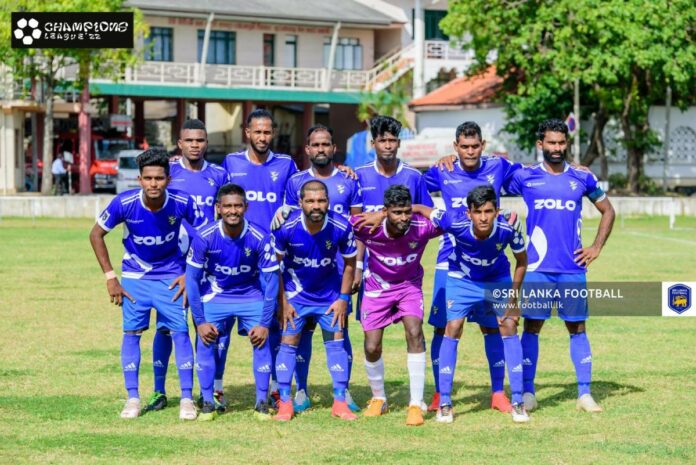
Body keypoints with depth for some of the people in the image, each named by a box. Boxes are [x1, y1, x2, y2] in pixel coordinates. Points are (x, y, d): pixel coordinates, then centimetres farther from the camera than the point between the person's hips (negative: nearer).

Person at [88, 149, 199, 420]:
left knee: (180, 332, -7)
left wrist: (190, 274, -7)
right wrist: (110, 277, -9)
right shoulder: (124, 203, -22)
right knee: (131, 332, -2)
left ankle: (186, 399, 1)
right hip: (135, 276, 1)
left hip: (171, 276, 0)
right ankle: (132, 398, 7)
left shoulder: (182, 202, -22)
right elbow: (96, 234, -7)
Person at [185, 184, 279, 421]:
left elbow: (271, 283, -12)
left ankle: (262, 403, 0)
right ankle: (208, 403, 2)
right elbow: (192, 280, -11)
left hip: (252, 296, 0)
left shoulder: (260, 239, -22)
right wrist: (200, 321, -12)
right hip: (215, 296, 0)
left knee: (262, 341, -13)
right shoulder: (205, 238, -22)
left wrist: (265, 323, -14)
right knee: (205, 342, -12)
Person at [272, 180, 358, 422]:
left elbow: (349, 263, -4)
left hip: (330, 293, 1)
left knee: (336, 342, 0)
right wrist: (283, 302, -9)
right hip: (296, 293, -1)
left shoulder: (341, 227, -21)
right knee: (288, 342, -3)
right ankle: (285, 403, 5)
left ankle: (340, 402, 8)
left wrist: (343, 298, -8)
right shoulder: (287, 227, -24)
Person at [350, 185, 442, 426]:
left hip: (409, 285, 0)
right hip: (377, 286, 0)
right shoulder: (367, 227, -29)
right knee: (372, 347, -2)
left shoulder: (423, 227, -28)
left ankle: (416, 404, -15)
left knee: (414, 332, -22)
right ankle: (378, 399, 26)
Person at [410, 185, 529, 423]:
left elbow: (521, 261, -11)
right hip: (461, 279, -1)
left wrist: (513, 299, -10)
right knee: (452, 330, -10)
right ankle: (444, 403, 0)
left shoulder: (507, 229, -31)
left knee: (509, 328, -8)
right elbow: (421, 209, -19)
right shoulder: (456, 222, -35)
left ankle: (517, 402, 0)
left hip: (498, 280, 1)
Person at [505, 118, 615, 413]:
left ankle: (584, 394, 8)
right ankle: (527, 393, 8)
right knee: (532, 327, 0)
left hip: (573, 268, 1)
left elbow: (607, 211, 17)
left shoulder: (582, 178, 7)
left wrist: (596, 248, 8)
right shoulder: (525, 176, 2)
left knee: (578, 328, 4)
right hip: (537, 268, -1)